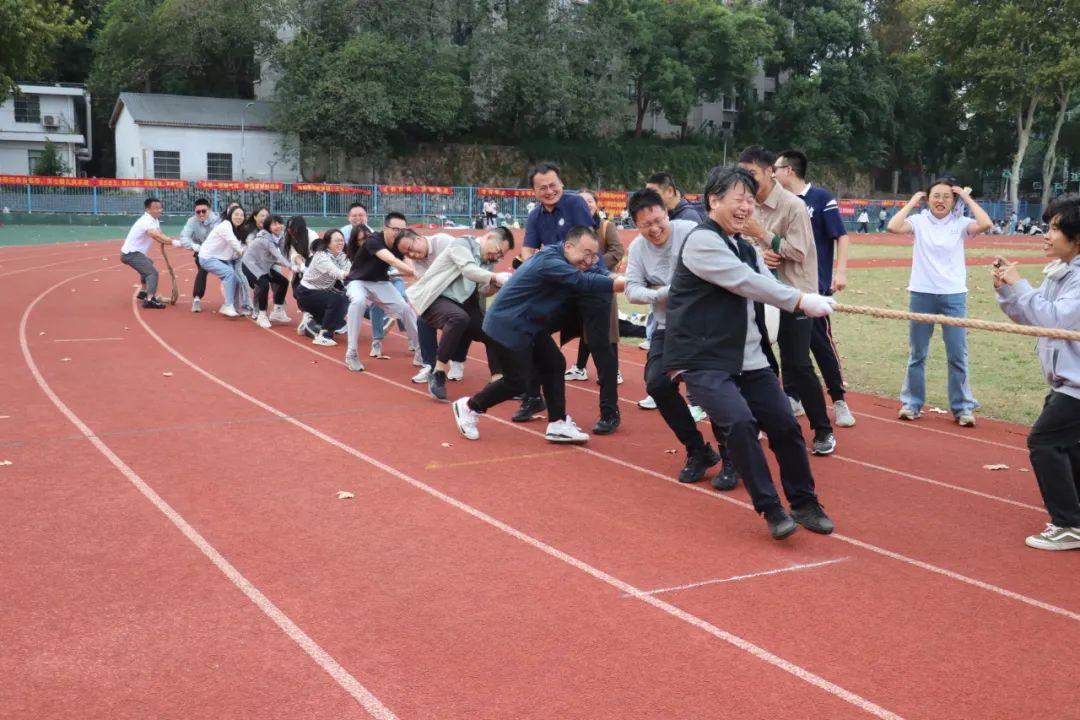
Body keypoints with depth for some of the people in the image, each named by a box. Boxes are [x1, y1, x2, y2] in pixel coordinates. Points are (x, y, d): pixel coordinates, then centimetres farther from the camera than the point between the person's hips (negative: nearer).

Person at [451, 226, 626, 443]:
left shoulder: (571, 263, 4)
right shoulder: (550, 261, -27)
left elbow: (598, 274, 0)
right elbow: (584, 282, -36)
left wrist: (623, 280, -18)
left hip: (530, 325, 10)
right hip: (507, 326, -10)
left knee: (554, 365, 4)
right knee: (518, 381, -4)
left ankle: (557, 425, 9)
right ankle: (469, 407, 15)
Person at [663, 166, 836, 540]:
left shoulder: (745, 248, 17)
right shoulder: (701, 241, -12)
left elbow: (765, 287, 5)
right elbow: (746, 283, -19)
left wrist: (814, 302, -13)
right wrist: (801, 300, -18)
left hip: (749, 357, 8)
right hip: (703, 358, -8)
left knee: (785, 424, 6)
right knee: (740, 421, -24)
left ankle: (804, 503, 23)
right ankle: (770, 508, -10)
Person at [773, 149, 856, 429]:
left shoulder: (821, 197, -6)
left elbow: (841, 235, -8)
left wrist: (840, 272, -16)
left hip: (816, 283, -6)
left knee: (821, 342, -5)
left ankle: (839, 400, 6)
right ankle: (792, 398, 19)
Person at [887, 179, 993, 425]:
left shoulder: (960, 223, -1)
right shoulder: (919, 221, -1)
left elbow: (985, 224, -18)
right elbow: (893, 227, -17)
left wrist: (968, 198, -7)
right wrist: (912, 202, -8)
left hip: (953, 295, 0)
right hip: (921, 294, 0)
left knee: (958, 354, 4)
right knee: (917, 353, 11)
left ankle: (963, 407, 13)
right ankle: (912, 403, 21)